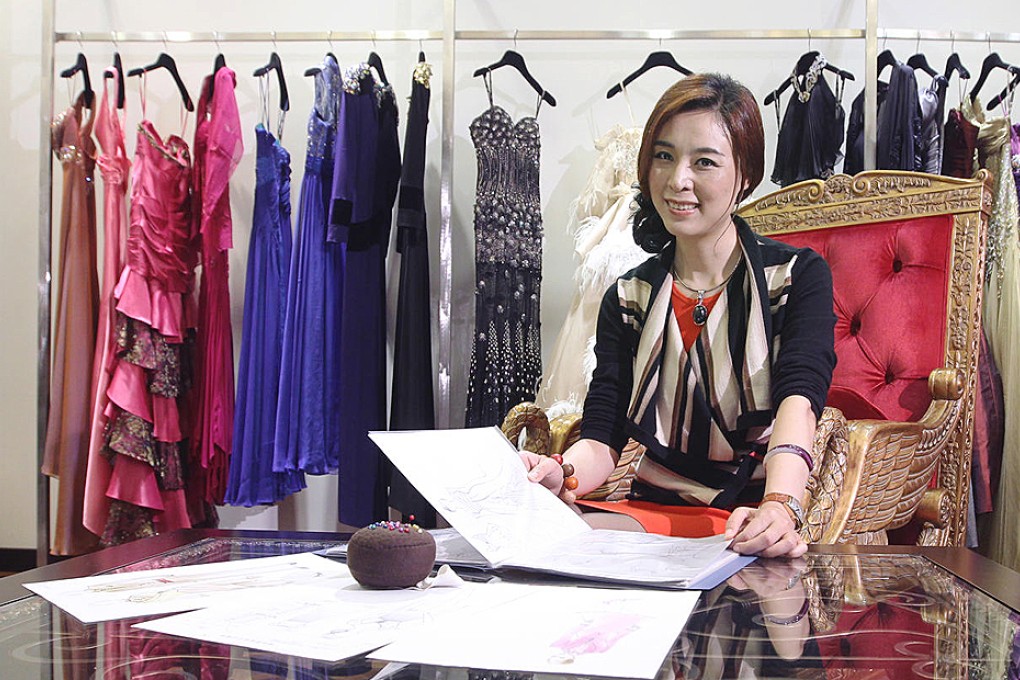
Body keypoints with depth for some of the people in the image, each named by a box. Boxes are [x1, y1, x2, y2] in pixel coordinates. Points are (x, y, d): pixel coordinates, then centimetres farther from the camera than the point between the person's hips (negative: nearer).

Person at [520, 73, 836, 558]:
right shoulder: (627, 299, 10)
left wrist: (779, 506, -39)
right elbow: (603, 438, 0)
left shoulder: (799, 276, 2)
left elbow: (799, 396, -18)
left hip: (752, 518, -2)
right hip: (653, 509, 2)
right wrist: (562, 475, -26)